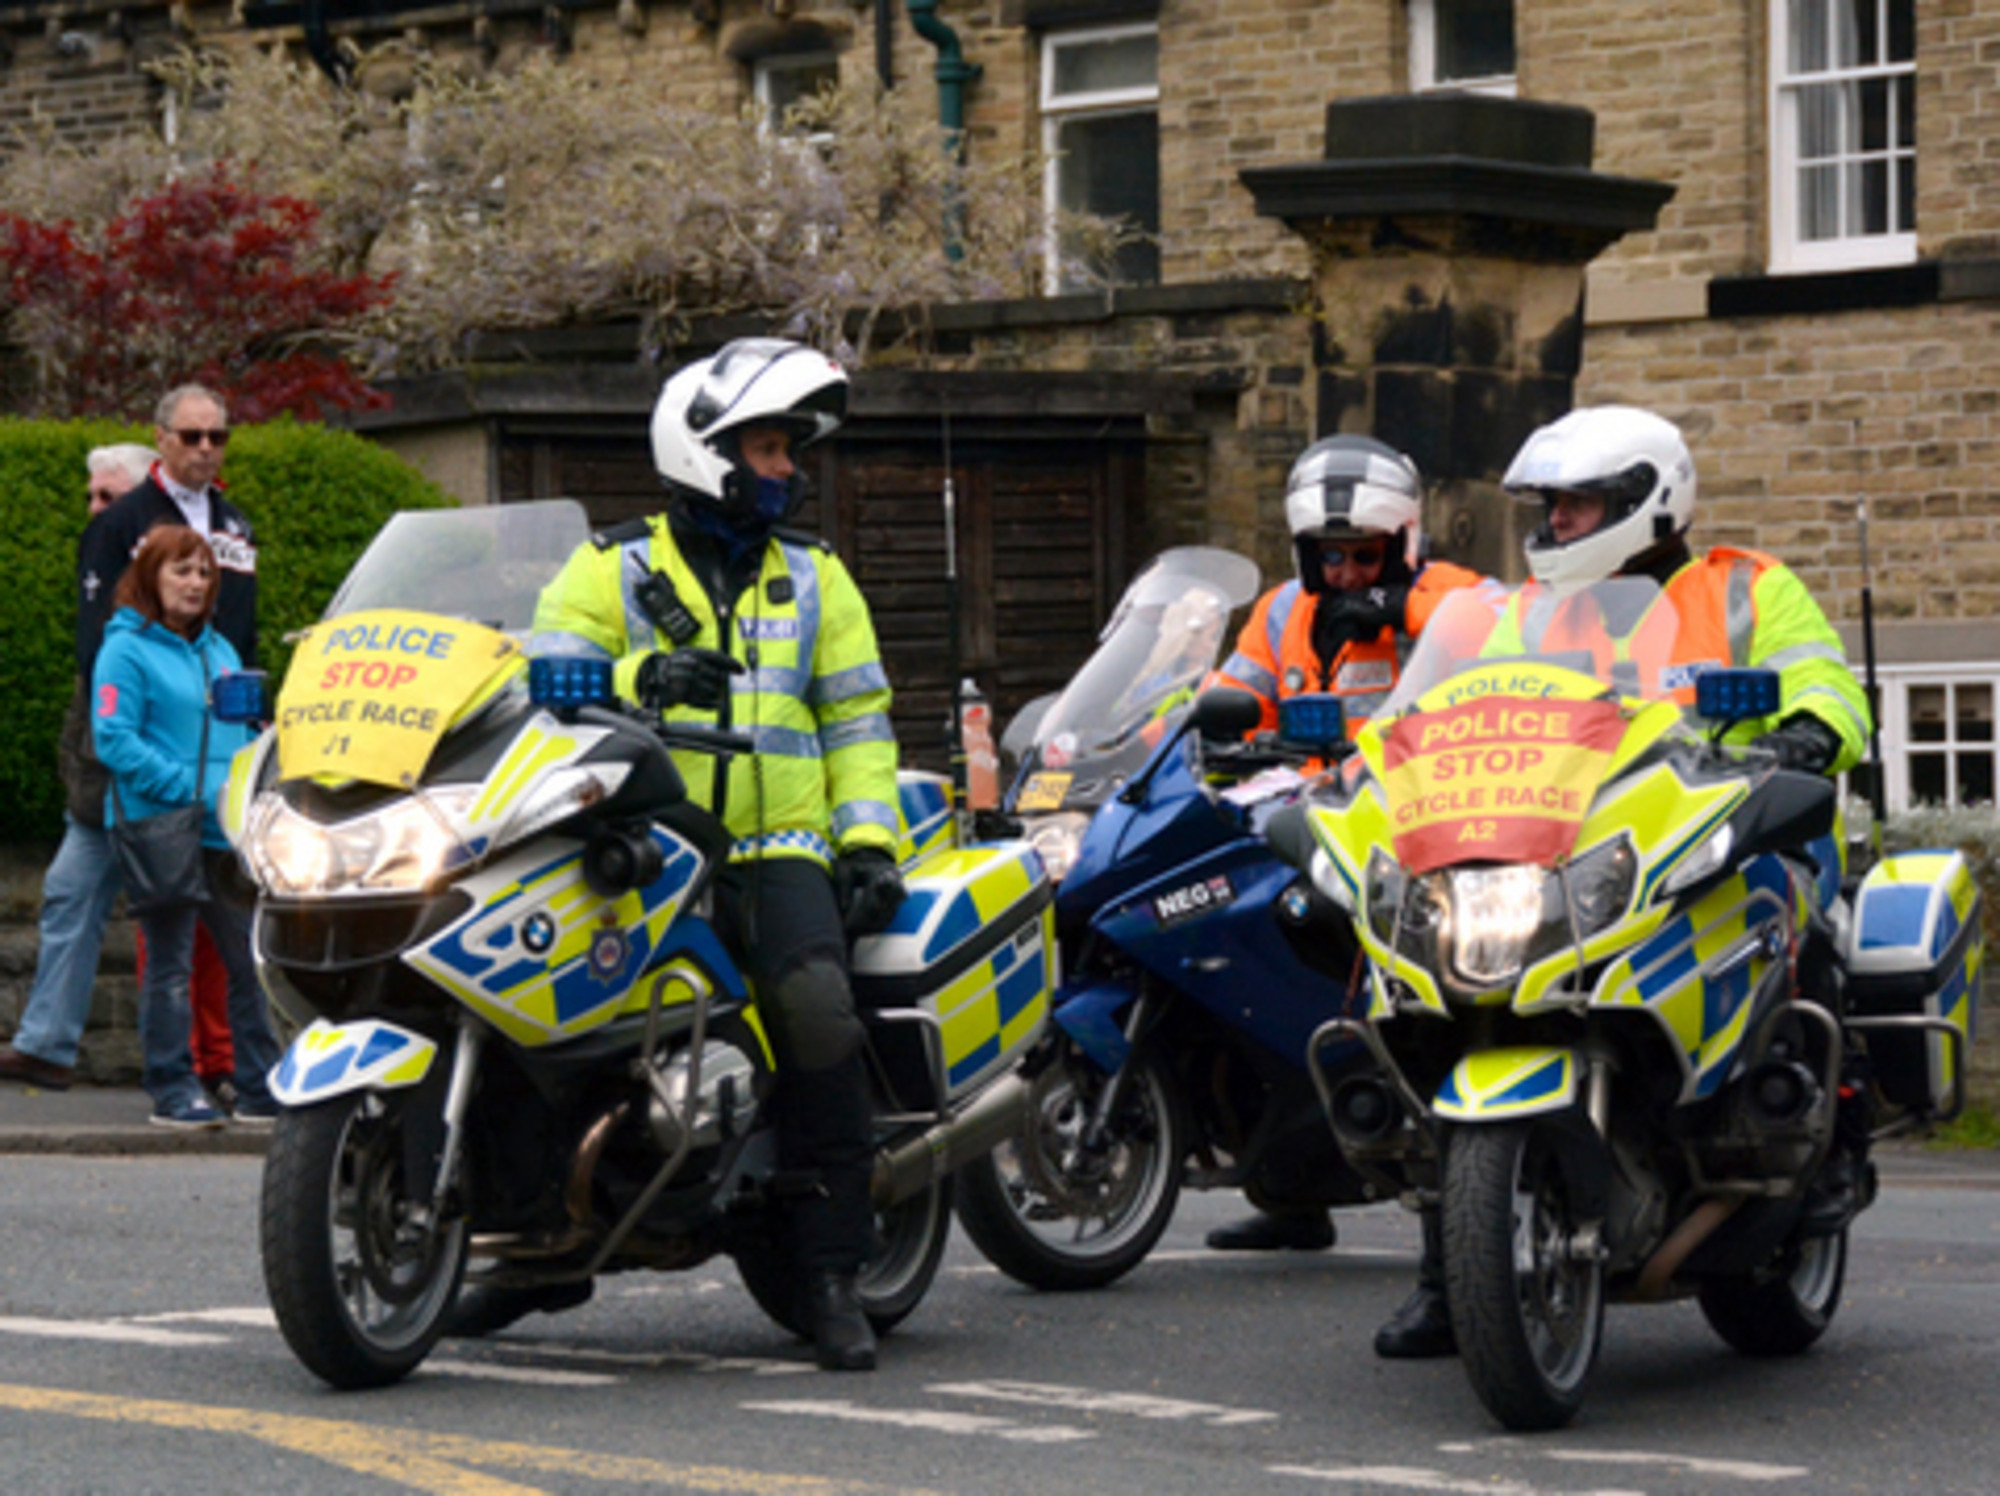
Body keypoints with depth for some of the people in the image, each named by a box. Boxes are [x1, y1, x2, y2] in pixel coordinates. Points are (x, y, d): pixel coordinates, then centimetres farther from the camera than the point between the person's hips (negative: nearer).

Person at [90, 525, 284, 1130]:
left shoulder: (219, 651, 17)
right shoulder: (126, 650, -4)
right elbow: (114, 741, -13)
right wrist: (194, 790, -18)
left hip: (225, 832, 6)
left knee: (251, 958, 4)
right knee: (170, 967, -1)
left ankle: (261, 1090, 10)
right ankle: (173, 1092, 6)